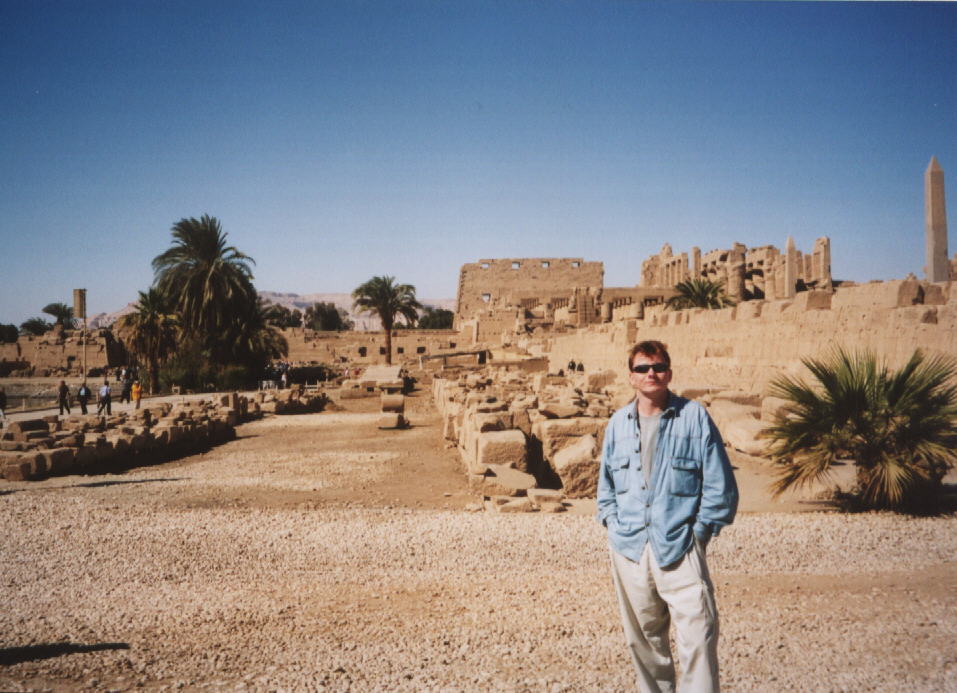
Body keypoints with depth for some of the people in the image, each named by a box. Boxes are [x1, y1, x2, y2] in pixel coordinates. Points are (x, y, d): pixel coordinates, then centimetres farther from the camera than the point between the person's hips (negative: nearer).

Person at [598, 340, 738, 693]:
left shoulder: (694, 416, -3)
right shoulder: (618, 423, 9)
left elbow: (719, 483, -1)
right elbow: (606, 482, 19)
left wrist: (700, 530, -4)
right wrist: (613, 523, 8)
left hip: (680, 547, -4)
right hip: (629, 548, 4)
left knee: (698, 636, -11)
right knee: (642, 637, 13)